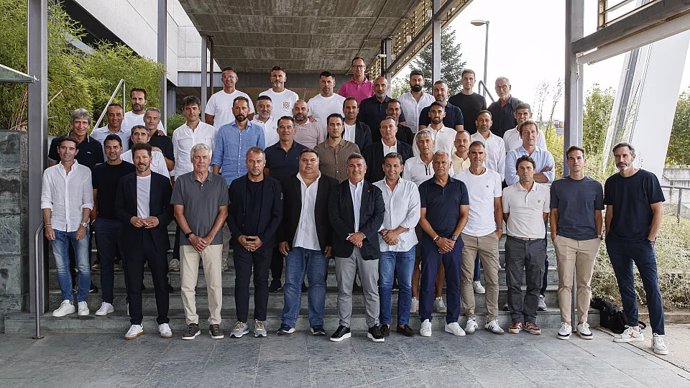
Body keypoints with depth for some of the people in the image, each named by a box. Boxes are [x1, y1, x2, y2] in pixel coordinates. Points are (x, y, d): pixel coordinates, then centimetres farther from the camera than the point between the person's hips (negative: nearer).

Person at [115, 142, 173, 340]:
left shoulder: (162, 181, 5)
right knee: (133, 284, 5)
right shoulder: (125, 181, 9)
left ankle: (163, 323, 13)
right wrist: (131, 219, -11)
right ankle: (136, 324, 16)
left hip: (156, 237, -1)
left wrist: (159, 220, -14)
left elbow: (171, 209, 4)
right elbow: (118, 209, 8)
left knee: (161, 282, 3)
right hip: (132, 238, 1)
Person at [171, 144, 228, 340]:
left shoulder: (219, 182, 4)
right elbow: (178, 212, 2)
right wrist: (191, 236, -7)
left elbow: (223, 212, 2)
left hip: (213, 241, 0)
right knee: (186, 285, 2)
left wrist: (210, 237, -7)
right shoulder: (182, 181, 4)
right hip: (188, 241, 0)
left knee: (215, 284, 2)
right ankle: (192, 323, 14)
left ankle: (215, 322, 13)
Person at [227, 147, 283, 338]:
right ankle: (241, 322, 10)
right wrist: (239, 236, -7)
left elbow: (277, 215, -1)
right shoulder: (236, 185, 6)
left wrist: (262, 239, -8)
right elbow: (230, 214, 6)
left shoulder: (273, 185, 2)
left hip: (264, 243, 0)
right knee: (241, 281, 1)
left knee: (262, 281, 6)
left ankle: (260, 321, 15)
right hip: (241, 242, 1)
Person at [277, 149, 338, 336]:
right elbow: (281, 213, 5)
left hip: (319, 245, -1)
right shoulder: (288, 182, 5)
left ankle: (317, 324, 17)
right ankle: (288, 323, 15)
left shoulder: (331, 184, 2)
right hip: (294, 244, 1)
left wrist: (331, 242, -5)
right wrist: (282, 239, -1)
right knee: (291, 284, 5)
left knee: (318, 284, 6)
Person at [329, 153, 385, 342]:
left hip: (368, 245, 0)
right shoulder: (338, 191, 6)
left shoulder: (374, 191, 8)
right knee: (344, 289, 6)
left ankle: (373, 326, 16)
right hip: (344, 247, 0)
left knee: (371, 289, 5)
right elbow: (334, 218, -2)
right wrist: (349, 236, -13)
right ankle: (344, 326, 17)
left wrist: (362, 234, -13)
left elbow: (379, 216, -1)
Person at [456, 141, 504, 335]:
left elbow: (498, 206, 10)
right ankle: (471, 318, 11)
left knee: (492, 279, 2)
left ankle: (492, 319, 11)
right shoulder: (460, 178, 2)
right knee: (467, 279, 2)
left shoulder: (494, 177, 6)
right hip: (466, 235, -1)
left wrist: (499, 228, 3)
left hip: (489, 235, 1)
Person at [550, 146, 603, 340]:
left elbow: (598, 215, 10)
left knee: (585, 284, 7)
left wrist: (599, 236, 4)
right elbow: (554, 213, 7)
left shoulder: (595, 186, 7)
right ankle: (566, 323, 7)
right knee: (565, 284, 0)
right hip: (565, 240, -1)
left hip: (589, 240, 1)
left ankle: (583, 323, 17)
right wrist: (554, 235, -1)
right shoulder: (558, 185, 6)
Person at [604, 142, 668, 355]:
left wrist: (650, 238, -9)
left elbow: (658, 210, -5)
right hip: (616, 242, 5)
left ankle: (658, 336, -2)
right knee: (625, 286, 10)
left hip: (641, 241, -4)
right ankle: (634, 329, 20)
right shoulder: (611, 182, 9)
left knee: (652, 287, -6)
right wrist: (608, 236, 9)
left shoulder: (647, 178, -3)